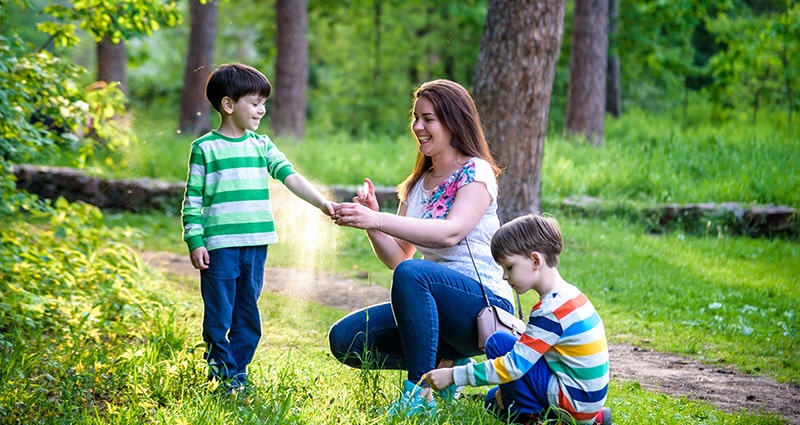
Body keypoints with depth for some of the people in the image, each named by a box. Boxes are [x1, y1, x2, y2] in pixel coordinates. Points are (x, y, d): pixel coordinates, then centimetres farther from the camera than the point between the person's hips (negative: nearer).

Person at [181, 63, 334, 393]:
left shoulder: (262, 145, 11)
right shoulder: (205, 148, -1)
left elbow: (290, 176, 0)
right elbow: (193, 200, -1)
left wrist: (322, 202, -13)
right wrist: (195, 241, -7)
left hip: (256, 244, 5)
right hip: (219, 245, -4)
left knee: (248, 313, 9)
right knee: (219, 314, -1)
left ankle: (239, 372, 18)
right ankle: (221, 372, 9)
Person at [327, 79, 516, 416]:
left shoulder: (477, 173, -7)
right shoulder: (417, 185, 14)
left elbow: (451, 233, -27)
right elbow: (396, 257, 10)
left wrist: (378, 220, -35)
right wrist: (371, 222, -10)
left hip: (484, 307, -8)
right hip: (435, 306, 8)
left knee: (412, 273, -36)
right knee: (344, 338, -8)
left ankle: (420, 391, -27)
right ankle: (444, 363, 3)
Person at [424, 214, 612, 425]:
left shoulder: (551, 310, -21)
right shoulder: (569, 295, 8)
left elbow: (515, 366, -22)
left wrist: (454, 376, -18)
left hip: (574, 401, -9)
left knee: (497, 344, -8)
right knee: (495, 400, 20)